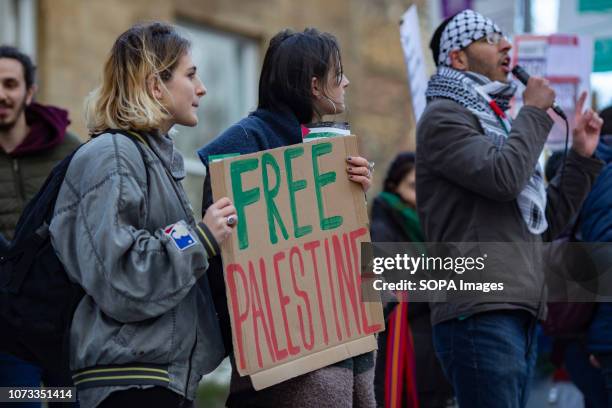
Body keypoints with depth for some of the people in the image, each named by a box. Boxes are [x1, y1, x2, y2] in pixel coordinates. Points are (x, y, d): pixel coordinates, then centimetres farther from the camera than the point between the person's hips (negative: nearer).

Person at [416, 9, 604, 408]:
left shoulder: (497, 122, 25)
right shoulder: (444, 116, -1)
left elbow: (548, 222, 24)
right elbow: (502, 177, -18)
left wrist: (582, 156, 15)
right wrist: (534, 111, -4)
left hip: (522, 315, 9)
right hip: (479, 313, -9)